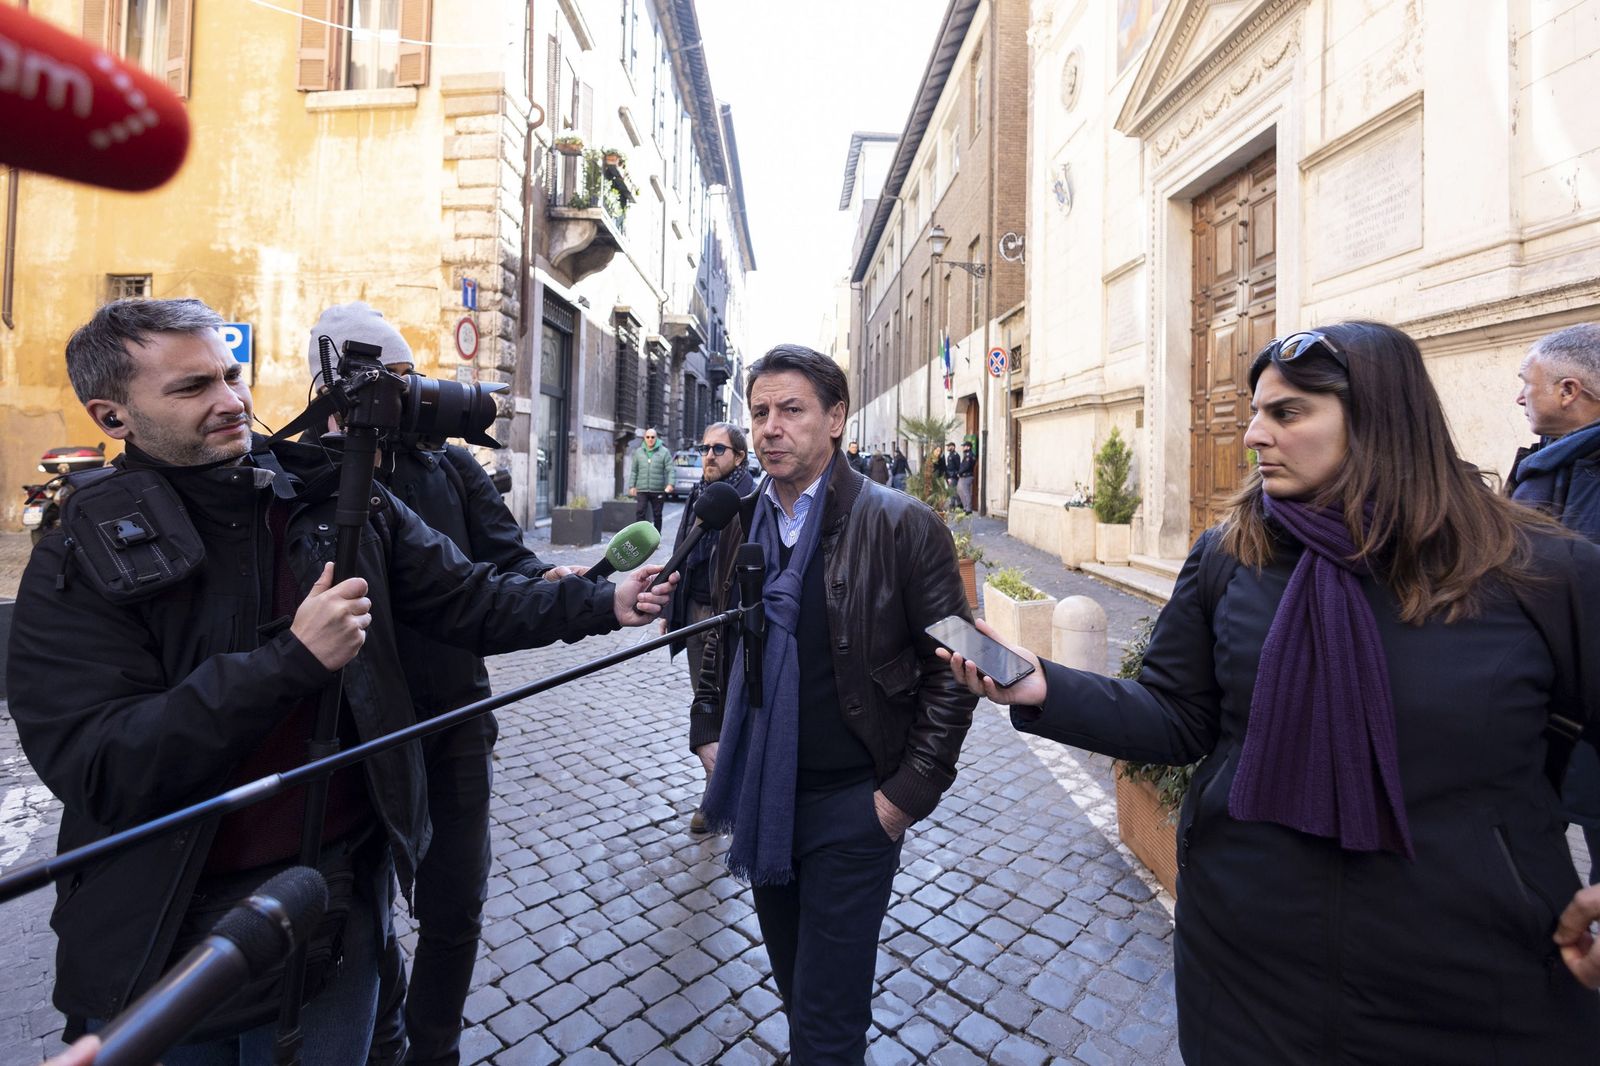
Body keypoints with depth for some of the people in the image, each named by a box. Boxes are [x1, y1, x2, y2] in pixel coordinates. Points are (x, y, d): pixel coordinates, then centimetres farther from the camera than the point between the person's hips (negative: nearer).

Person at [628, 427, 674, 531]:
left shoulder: (664, 452, -1)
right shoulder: (639, 452, 9)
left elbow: (670, 470, -7)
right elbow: (634, 471, 12)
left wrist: (670, 484, -21)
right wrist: (632, 486, 8)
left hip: (658, 490, -1)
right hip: (642, 490, 1)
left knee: (657, 515, 10)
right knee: (639, 513, -8)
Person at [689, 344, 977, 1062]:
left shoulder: (902, 526, -15)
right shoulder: (740, 523, 2)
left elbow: (952, 670, -12)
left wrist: (909, 792, -13)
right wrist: (708, 733, 7)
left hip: (850, 803, -5)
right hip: (758, 797, 6)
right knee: (792, 984, 26)